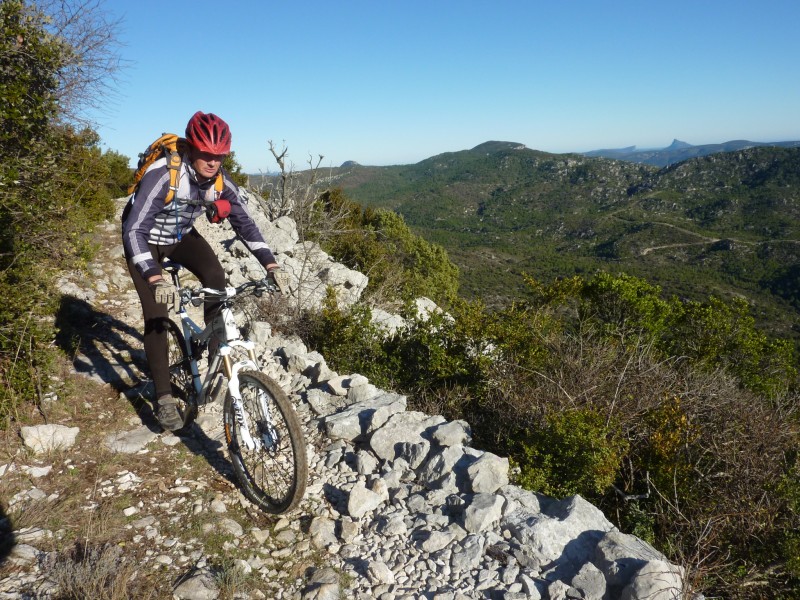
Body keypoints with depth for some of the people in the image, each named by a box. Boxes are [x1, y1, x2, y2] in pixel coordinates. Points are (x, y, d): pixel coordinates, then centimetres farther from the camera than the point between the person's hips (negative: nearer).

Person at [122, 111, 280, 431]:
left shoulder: (221, 180, -19)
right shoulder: (162, 175, -35)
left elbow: (244, 222, -12)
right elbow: (134, 230, -38)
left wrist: (271, 264, -24)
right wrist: (155, 279, -52)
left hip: (181, 236, 4)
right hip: (144, 239, -4)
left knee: (215, 276, -25)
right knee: (156, 315, -11)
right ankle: (163, 397, -1)